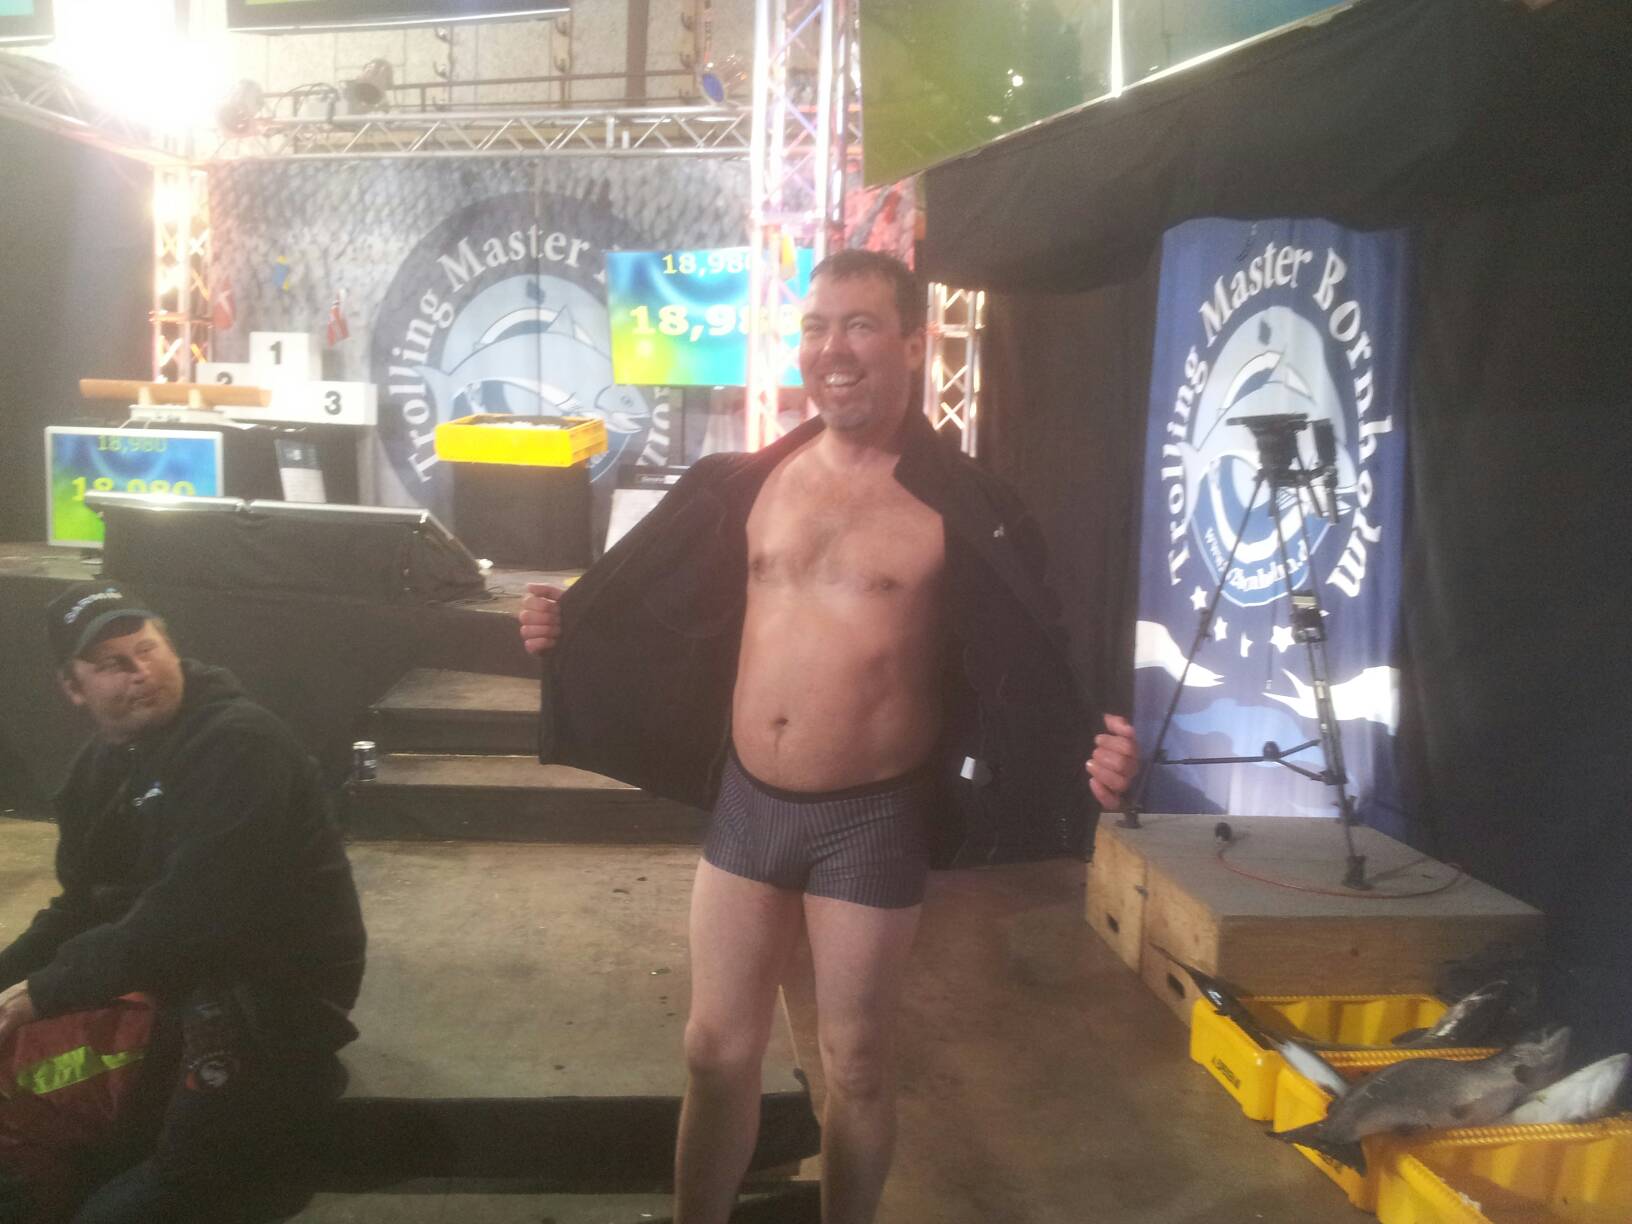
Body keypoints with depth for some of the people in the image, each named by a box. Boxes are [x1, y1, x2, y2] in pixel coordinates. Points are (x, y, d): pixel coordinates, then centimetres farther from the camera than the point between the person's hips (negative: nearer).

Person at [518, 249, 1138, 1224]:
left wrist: (1089, 755, -28)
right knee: (718, 1049, 15)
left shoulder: (961, 509, -9)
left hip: (872, 819, -3)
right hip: (746, 803, 4)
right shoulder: (749, 483, 4)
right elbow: (683, 617, 15)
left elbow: (1026, 666, -11)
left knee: (856, 1063, 13)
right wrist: (570, 627, 6)